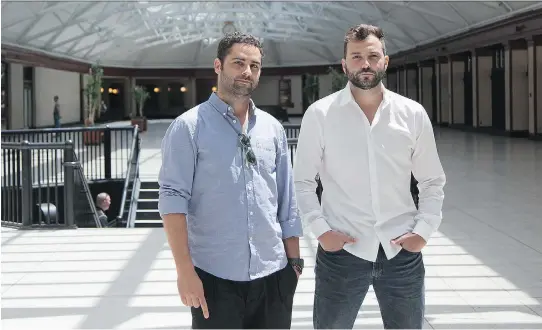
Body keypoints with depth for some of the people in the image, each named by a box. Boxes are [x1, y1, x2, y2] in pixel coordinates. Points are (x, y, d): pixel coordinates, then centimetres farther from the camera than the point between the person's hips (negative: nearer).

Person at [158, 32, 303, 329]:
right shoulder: (189, 127, -4)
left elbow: (288, 201, 13)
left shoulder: (273, 128, 10)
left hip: (273, 274, 4)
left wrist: (293, 259, 9)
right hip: (214, 276, -4)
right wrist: (185, 269, -16)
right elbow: (173, 198, -10)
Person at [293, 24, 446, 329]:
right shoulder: (320, 114, -3)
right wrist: (320, 229, -9)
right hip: (341, 251, -2)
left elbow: (433, 181, 9)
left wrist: (423, 231, -2)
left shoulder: (413, 114, 2)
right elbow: (303, 181, 1)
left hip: (402, 252, 2)